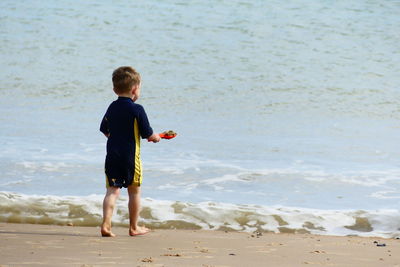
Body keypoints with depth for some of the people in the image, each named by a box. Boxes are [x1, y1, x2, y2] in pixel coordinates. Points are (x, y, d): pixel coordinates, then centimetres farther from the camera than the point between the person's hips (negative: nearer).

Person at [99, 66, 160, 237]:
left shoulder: (112, 108, 7)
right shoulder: (137, 110, -10)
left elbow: (105, 131, 16)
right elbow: (148, 134, -7)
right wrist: (155, 137, 15)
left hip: (112, 155, 4)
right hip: (131, 156, -4)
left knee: (112, 190, 1)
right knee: (134, 191, 10)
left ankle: (106, 224, -15)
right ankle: (134, 227, 18)